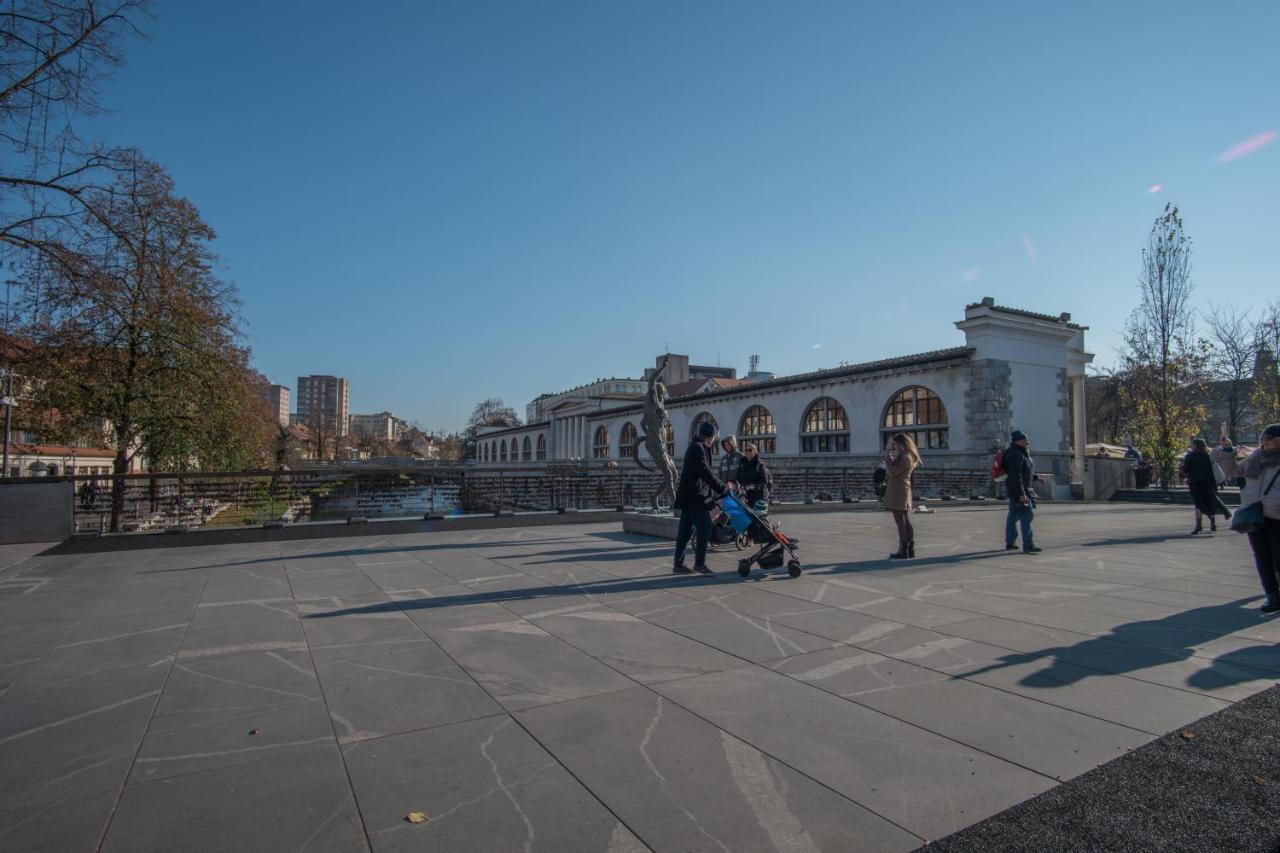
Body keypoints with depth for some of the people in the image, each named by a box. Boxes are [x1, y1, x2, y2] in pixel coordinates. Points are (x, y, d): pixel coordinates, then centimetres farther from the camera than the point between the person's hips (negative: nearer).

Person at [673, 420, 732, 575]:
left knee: (685, 530, 9)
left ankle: (678, 565, 12)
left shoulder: (695, 447, 19)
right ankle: (699, 563, -3)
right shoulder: (698, 448, -13)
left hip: (688, 496, 10)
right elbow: (706, 473, -19)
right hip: (695, 496, -10)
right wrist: (722, 488, -13)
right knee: (705, 528, -7)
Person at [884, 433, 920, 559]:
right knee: (906, 522, 13)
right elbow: (895, 470, 19)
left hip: (898, 492, -10)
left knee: (900, 522, -6)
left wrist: (887, 456, -13)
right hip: (903, 491, 10)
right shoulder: (907, 456, 14)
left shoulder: (905, 458, -17)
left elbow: (893, 472, -19)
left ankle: (903, 550, -3)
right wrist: (889, 456, 13)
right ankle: (910, 549, 17)